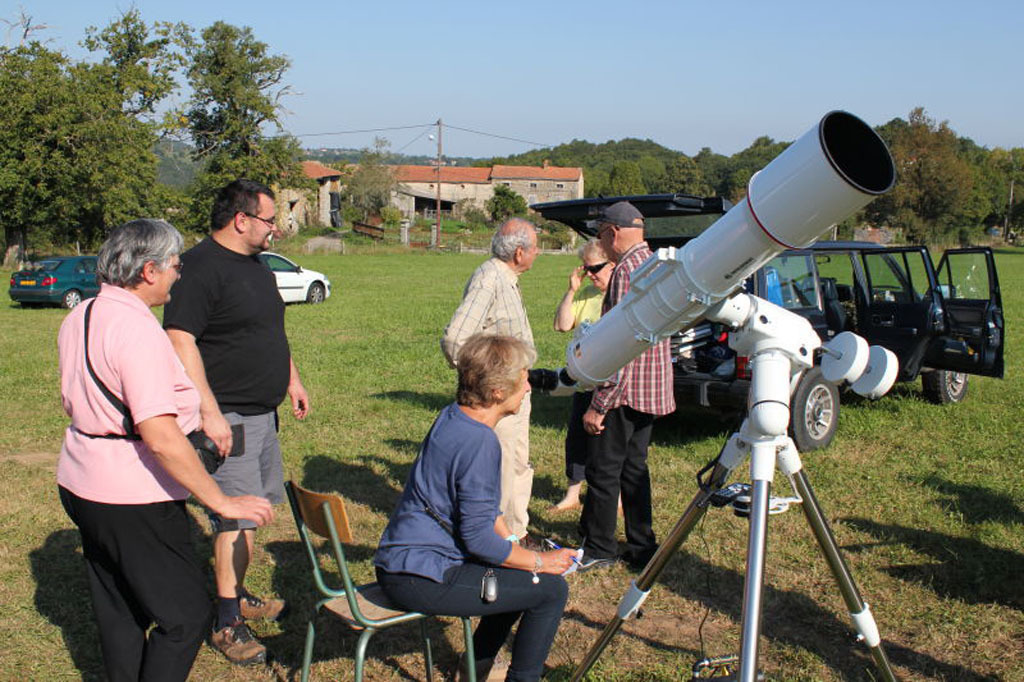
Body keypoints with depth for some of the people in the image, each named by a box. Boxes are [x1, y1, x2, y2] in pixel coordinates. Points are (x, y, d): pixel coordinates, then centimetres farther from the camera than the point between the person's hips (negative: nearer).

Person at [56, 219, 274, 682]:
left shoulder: (79, 318, 6)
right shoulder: (137, 330, -23)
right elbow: (160, 437, -29)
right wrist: (222, 502, -24)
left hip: (81, 485, 10)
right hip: (133, 499, -10)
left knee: (117, 611, 20)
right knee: (184, 614, 1)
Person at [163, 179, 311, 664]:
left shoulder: (255, 266, 14)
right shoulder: (201, 266, -17)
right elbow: (180, 339, -24)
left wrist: (291, 380, 25)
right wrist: (209, 412, -27)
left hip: (262, 412, 10)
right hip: (228, 418, -10)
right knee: (237, 517, -6)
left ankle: (237, 596, 33)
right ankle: (226, 622, 6)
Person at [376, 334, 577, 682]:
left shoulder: (450, 417, 6)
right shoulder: (480, 442, -23)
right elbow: (478, 537, -22)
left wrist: (516, 548, 12)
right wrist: (539, 561, -8)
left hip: (399, 560, 10)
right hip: (420, 580, -10)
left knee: (518, 573, 25)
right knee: (551, 589, -7)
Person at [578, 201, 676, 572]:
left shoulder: (628, 268, -18)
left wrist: (599, 404, -20)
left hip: (625, 389, -10)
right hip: (652, 388, 10)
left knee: (603, 470, 1)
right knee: (634, 468, 15)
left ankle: (599, 549, 11)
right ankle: (642, 548, 21)